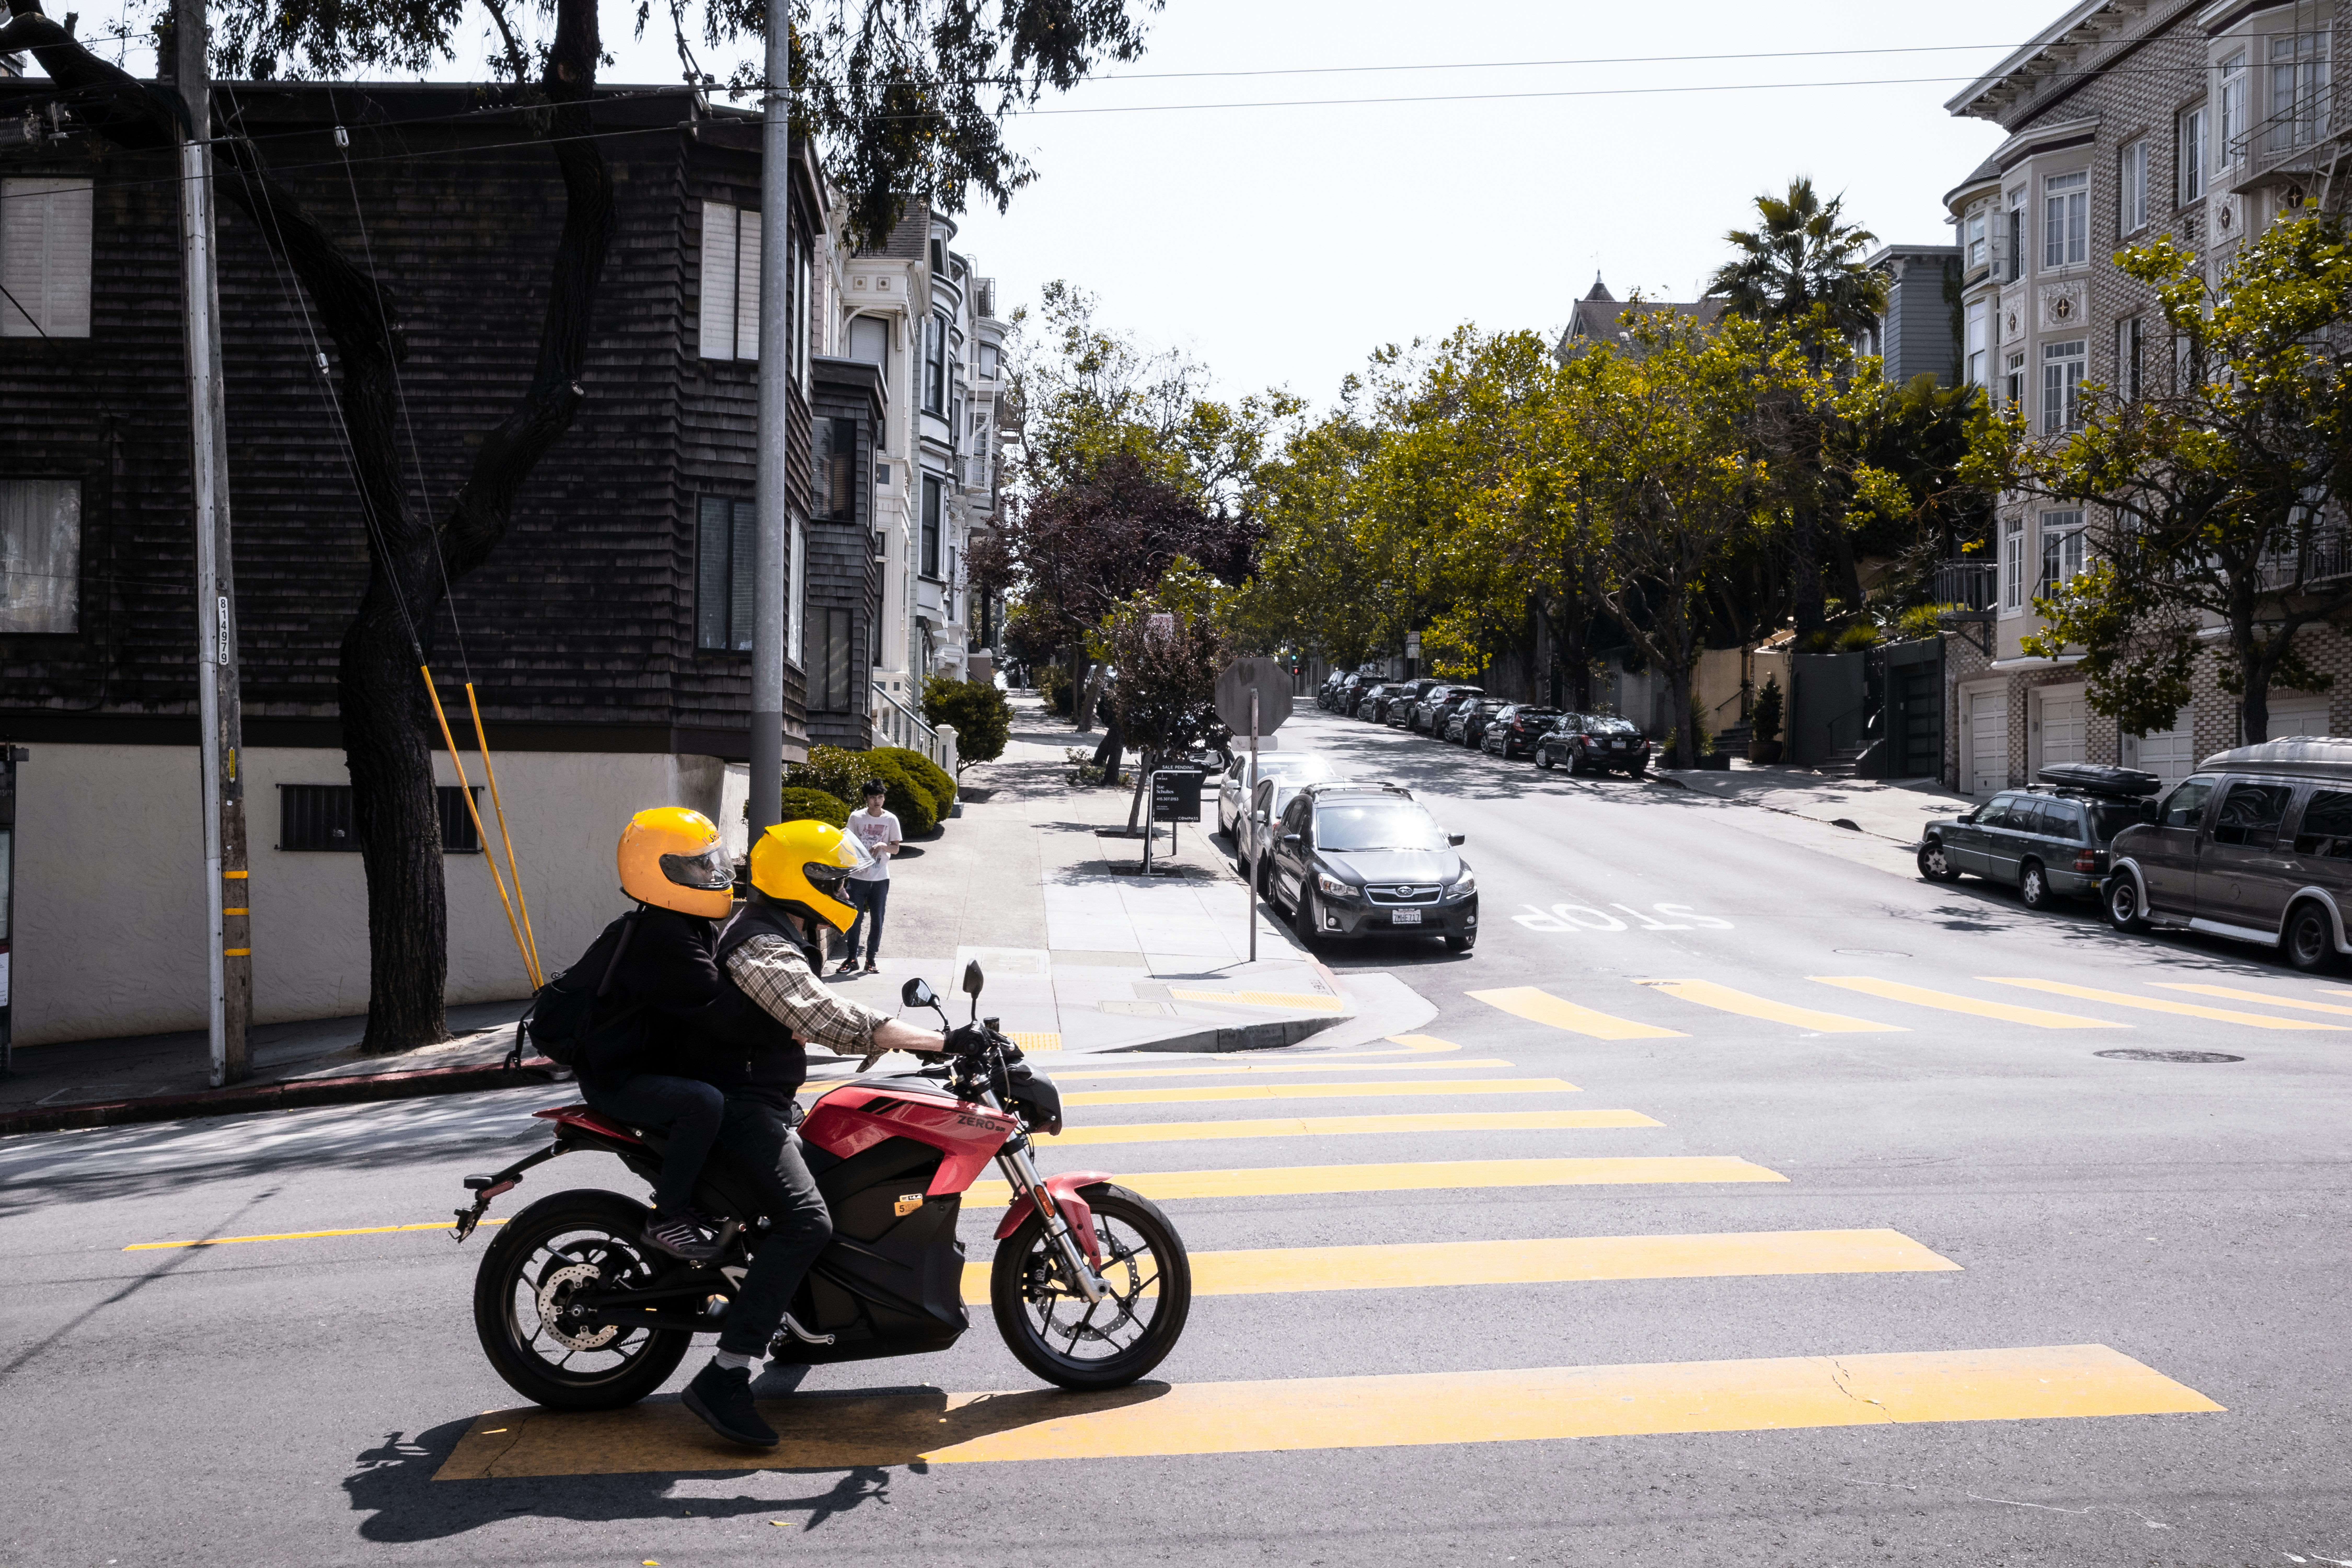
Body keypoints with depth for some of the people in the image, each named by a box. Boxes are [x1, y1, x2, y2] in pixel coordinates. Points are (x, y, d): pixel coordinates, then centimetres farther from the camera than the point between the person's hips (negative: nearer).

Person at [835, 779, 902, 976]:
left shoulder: (891, 819, 0)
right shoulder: (856, 817, -2)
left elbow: (896, 849, 3)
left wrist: (883, 845, -16)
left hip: (881, 878, 1)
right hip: (858, 877, -1)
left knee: (877, 920, 5)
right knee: (855, 918, 2)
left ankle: (871, 959, 15)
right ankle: (852, 958, 12)